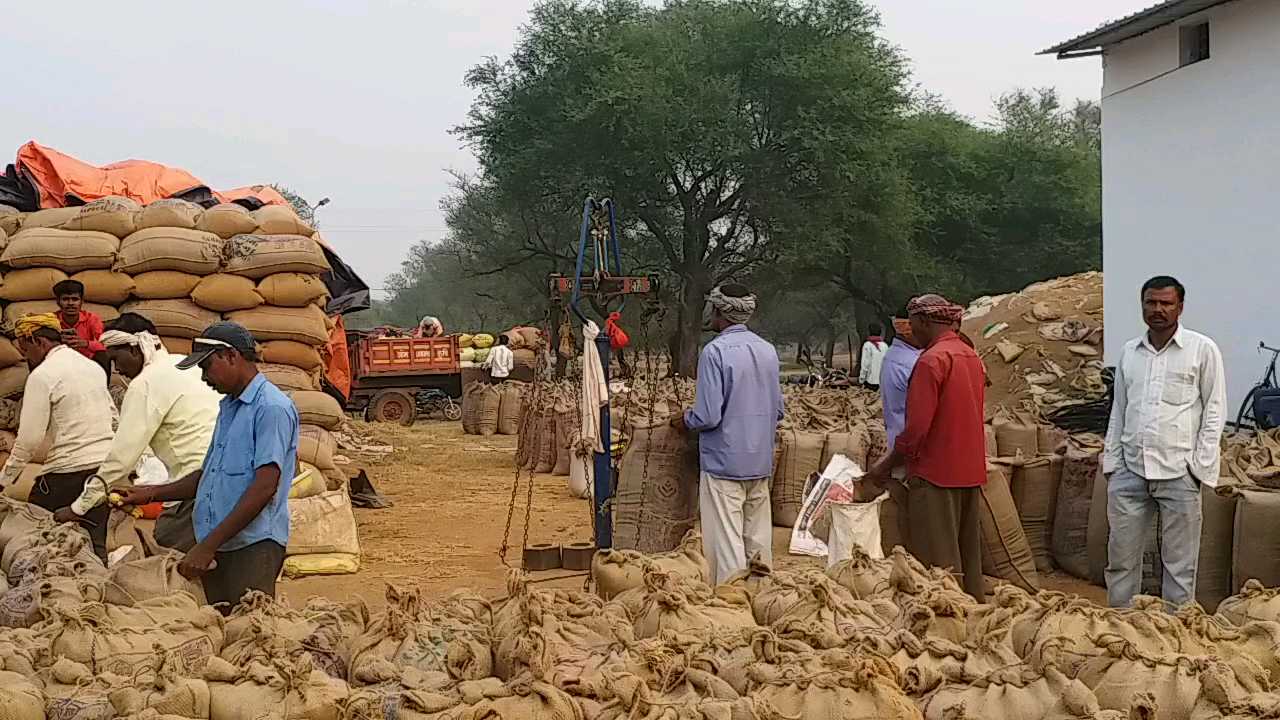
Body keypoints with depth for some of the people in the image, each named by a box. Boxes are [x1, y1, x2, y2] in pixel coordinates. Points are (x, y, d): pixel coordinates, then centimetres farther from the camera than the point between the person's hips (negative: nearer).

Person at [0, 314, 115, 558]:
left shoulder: (42, 375, -8)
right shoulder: (93, 367, 14)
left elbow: (29, 438, -12)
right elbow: (114, 416, 19)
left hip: (69, 470, -7)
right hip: (106, 464, 7)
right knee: (95, 541, 8)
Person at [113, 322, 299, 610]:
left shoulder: (272, 408, -12)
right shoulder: (228, 407, 18)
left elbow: (265, 486, -19)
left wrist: (208, 545, -20)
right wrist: (151, 494, 13)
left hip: (253, 546, -9)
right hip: (216, 546, 9)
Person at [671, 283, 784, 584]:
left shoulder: (715, 351, -15)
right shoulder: (768, 350, 5)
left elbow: (707, 416, -18)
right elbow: (778, 410, 13)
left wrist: (684, 421, 1)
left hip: (725, 463, -7)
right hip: (761, 462, 7)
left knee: (726, 542, -1)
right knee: (758, 540, 14)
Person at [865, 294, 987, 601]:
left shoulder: (931, 360, -15)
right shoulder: (971, 357, 11)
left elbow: (917, 427, -19)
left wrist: (886, 465, -7)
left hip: (936, 473, -8)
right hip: (971, 472, 8)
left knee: (937, 563, -2)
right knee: (968, 554, 16)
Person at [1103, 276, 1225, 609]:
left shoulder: (1202, 350, 0)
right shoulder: (1129, 352, 13)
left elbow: (1215, 410, 0)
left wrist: (1201, 465, -7)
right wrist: (1112, 461, 8)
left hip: (1178, 472, -4)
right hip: (1130, 470, 4)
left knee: (1179, 562, 2)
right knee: (1121, 556, 7)